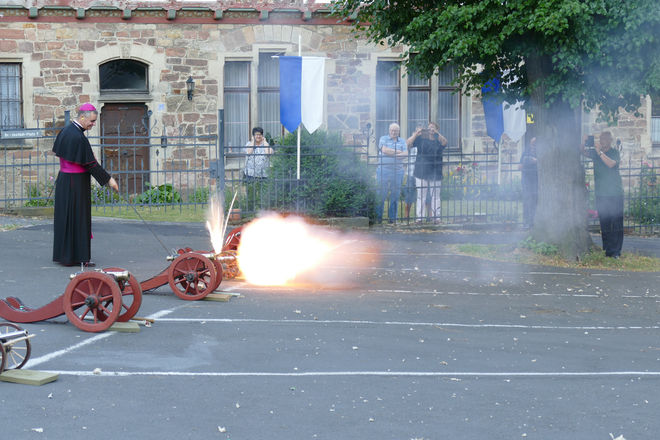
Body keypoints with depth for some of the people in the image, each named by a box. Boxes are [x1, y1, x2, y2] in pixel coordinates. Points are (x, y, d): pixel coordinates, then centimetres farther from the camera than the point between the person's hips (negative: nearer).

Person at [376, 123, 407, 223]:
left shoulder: (402, 141, 13)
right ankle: (378, 216, 3)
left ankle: (392, 217, 12)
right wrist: (398, 152, -4)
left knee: (395, 195, 4)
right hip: (384, 170, -2)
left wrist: (392, 153, -12)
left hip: (398, 171, 2)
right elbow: (384, 150, -10)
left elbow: (405, 154, -1)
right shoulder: (384, 139, 7)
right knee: (381, 194, -3)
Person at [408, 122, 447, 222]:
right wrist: (416, 134, -15)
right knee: (421, 196, 1)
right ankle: (420, 218, 3)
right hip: (421, 172, 0)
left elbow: (444, 142, -13)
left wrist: (436, 133, -26)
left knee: (435, 196, 2)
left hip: (435, 173, 0)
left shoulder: (438, 140, 9)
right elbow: (409, 143, -1)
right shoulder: (421, 139, 9)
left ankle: (436, 217, 4)